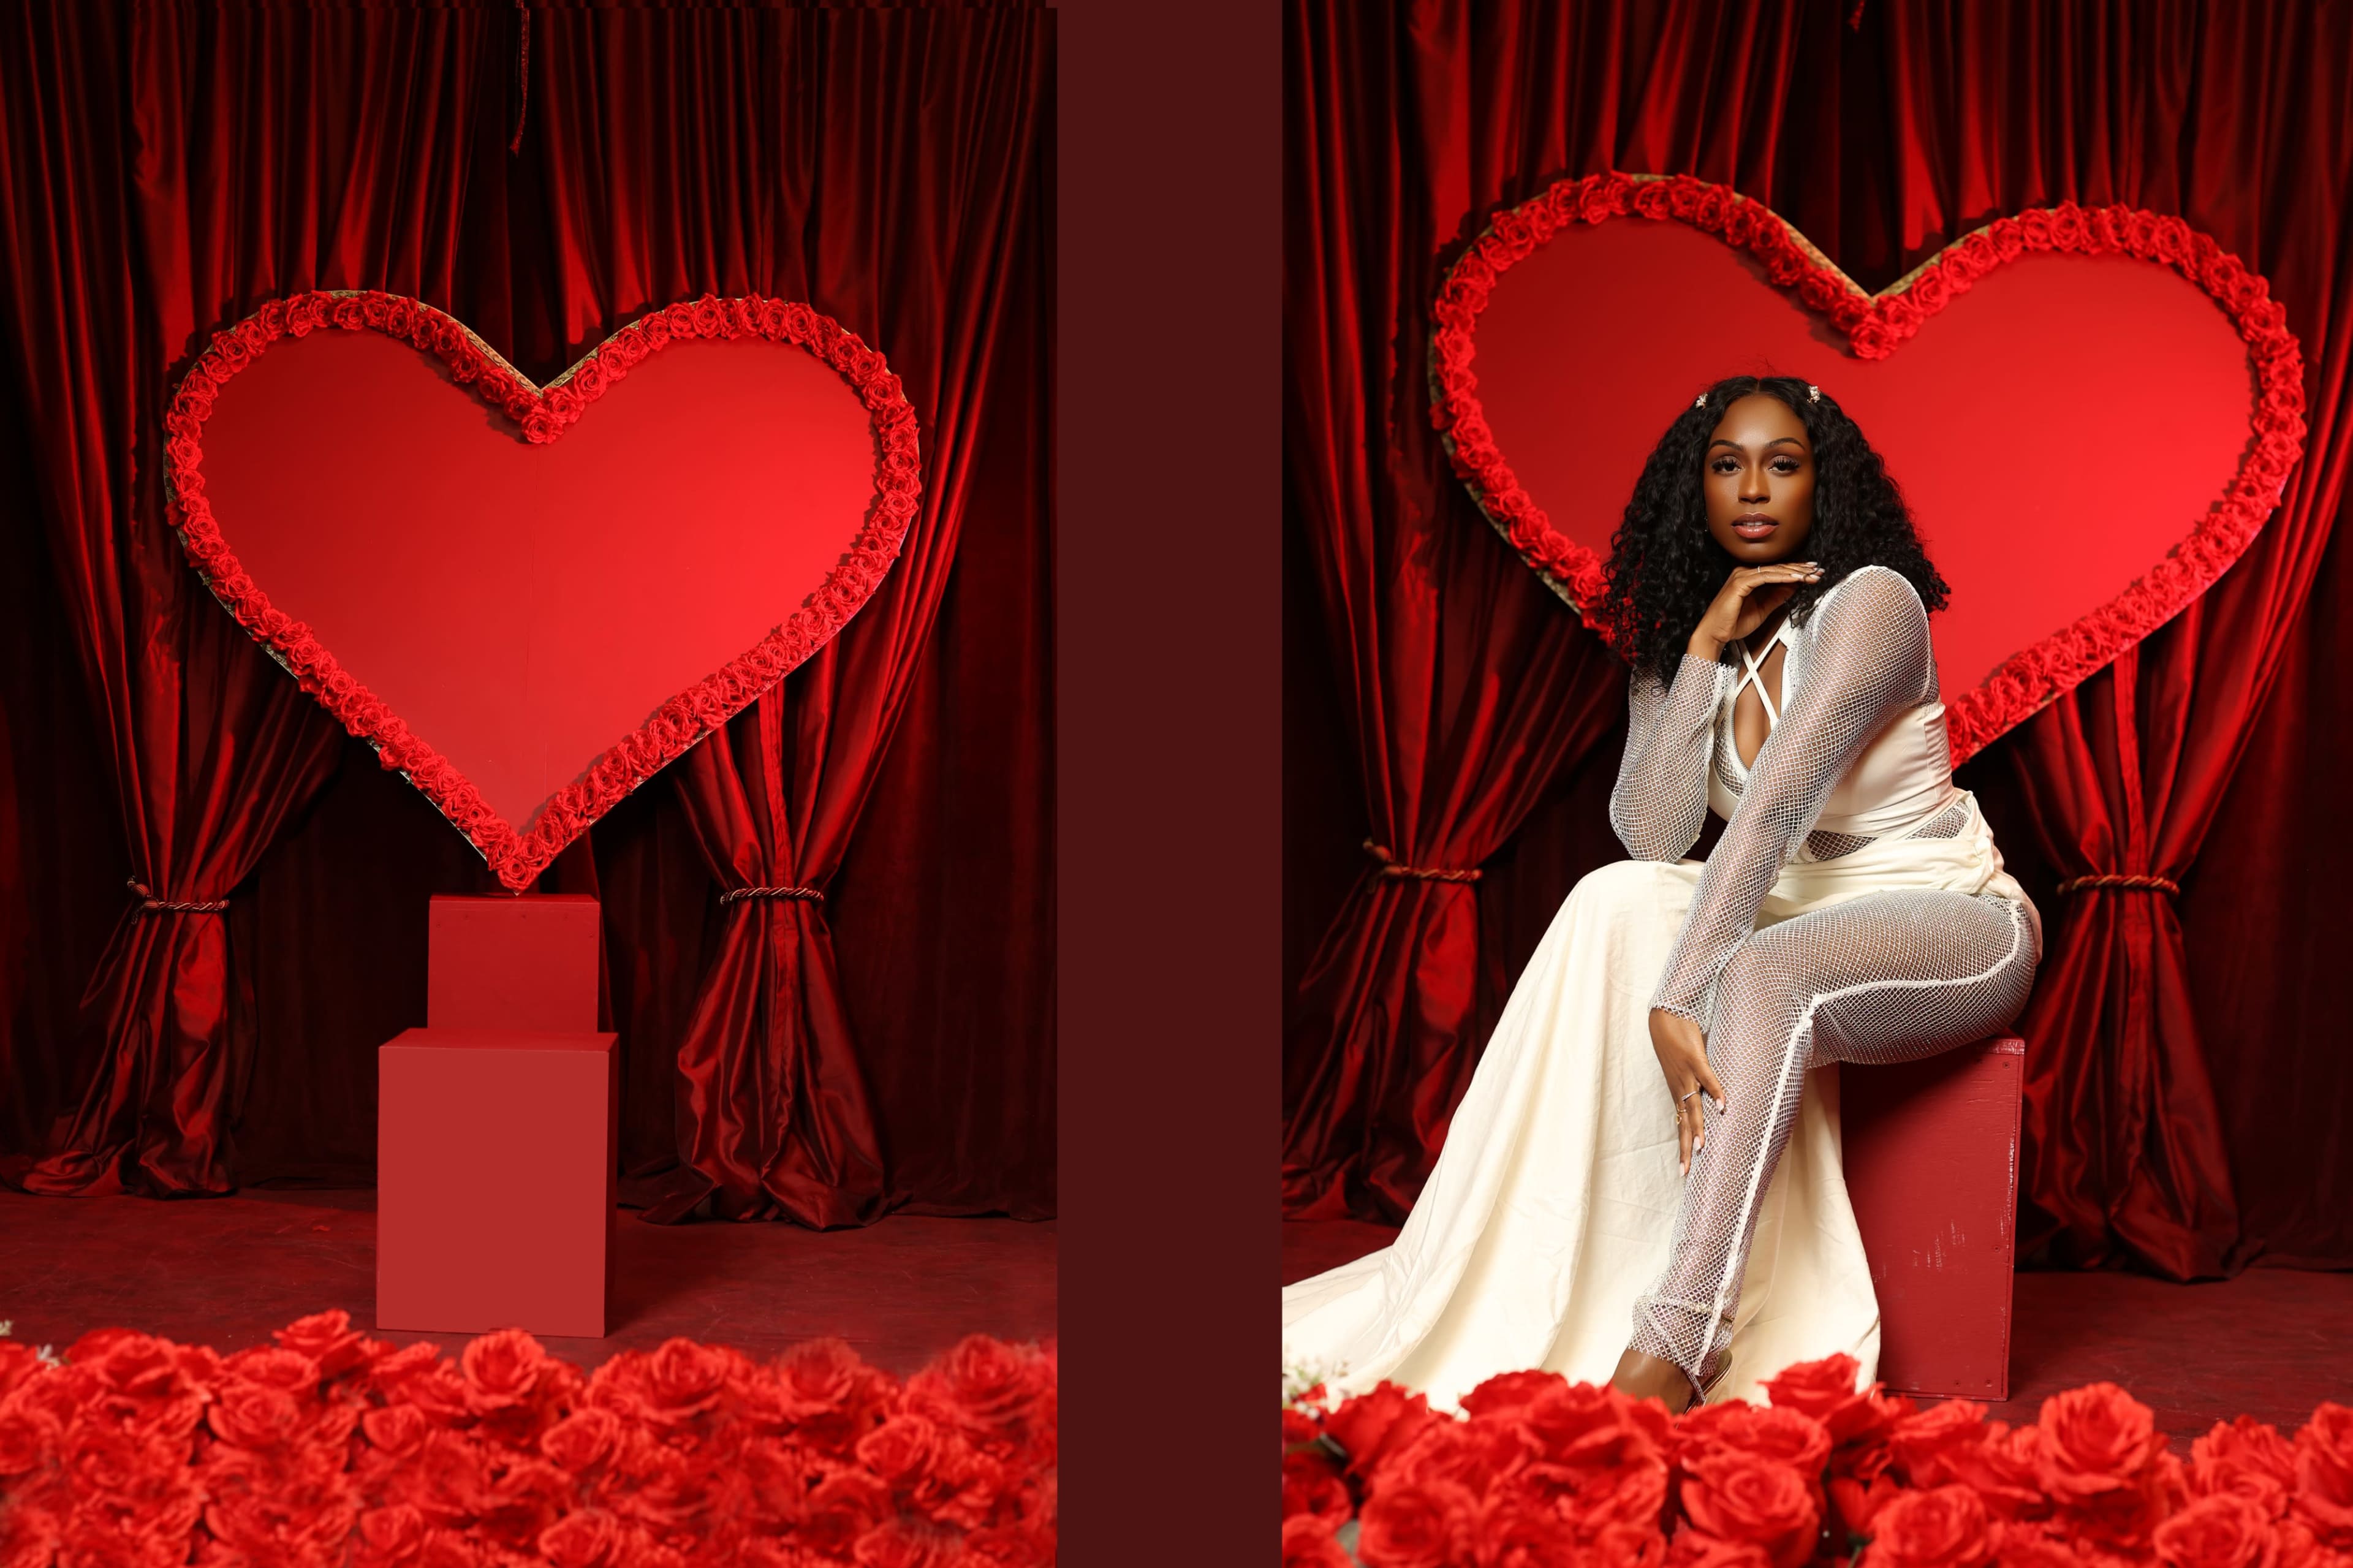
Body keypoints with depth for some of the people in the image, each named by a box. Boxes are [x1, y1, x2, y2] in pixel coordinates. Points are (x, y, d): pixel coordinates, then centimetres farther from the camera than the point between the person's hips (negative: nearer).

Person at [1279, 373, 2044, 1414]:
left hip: (1951, 922, -6)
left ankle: (1666, 1357, -45)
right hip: (1793, 916, 6)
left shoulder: (1870, 603, -17)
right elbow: (1652, 837, -11)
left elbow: (1775, 808, -30)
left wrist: (1674, 998, -38)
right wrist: (1706, 647, -17)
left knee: (1763, 975, -37)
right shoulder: (1674, 639, 3)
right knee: (1621, 902, -23)